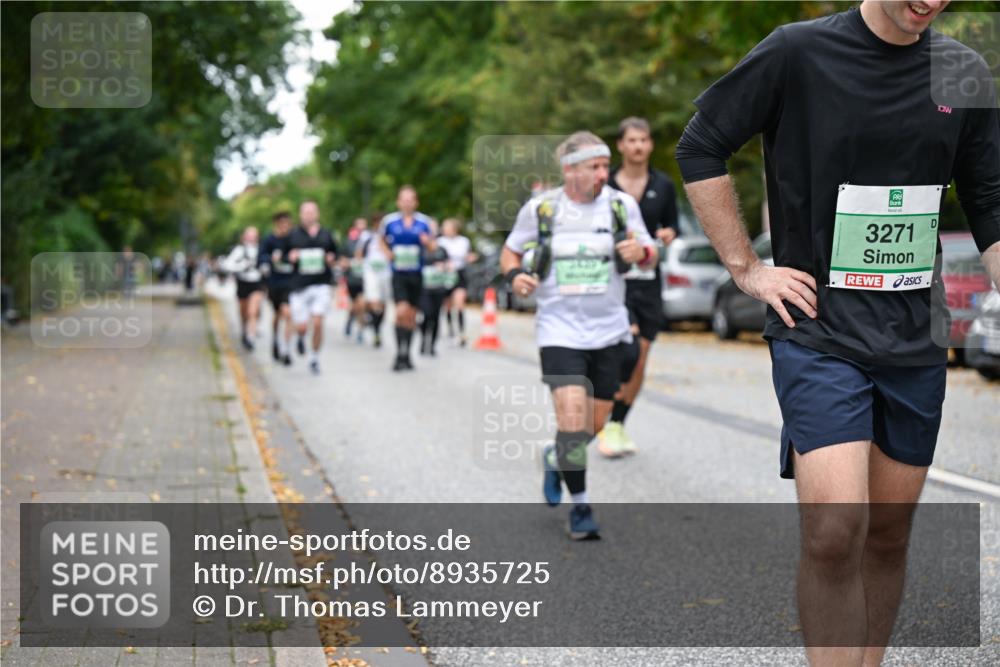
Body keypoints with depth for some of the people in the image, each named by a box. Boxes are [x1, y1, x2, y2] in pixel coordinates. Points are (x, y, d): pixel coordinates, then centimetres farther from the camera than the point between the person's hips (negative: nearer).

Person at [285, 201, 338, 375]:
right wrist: (290, 257, -14)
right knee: (302, 327, -3)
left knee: (318, 323, -10)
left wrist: (332, 259, -2)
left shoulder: (325, 235, 8)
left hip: (321, 284, 1)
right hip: (299, 286, -1)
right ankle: (301, 337, 36)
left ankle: (314, 358, 10)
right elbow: (284, 255, 8)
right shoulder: (293, 235, 2)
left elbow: (334, 252, 20)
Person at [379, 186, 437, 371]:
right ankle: (400, 353, -12)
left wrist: (428, 242, -12)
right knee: (402, 311, -19)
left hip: (416, 273, 2)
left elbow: (433, 247, 10)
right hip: (398, 273, -2)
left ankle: (406, 354, 22)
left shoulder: (424, 222, 3)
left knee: (411, 315, 9)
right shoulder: (389, 221, 0)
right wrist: (387, 253, -2)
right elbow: (381, 239, 17)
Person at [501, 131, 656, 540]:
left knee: (595, 424, 10)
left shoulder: (622, 204, -1)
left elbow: (650, 255, 7)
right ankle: (580, 506, 1)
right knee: (572, 418, -16)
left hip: (608, 329, 3)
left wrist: (641, 252, -17)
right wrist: (514, 275, -12)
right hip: (560, 327, -3)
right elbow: (510, 250, 10)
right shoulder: (539, 207, -5)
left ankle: (556, 459, 43)